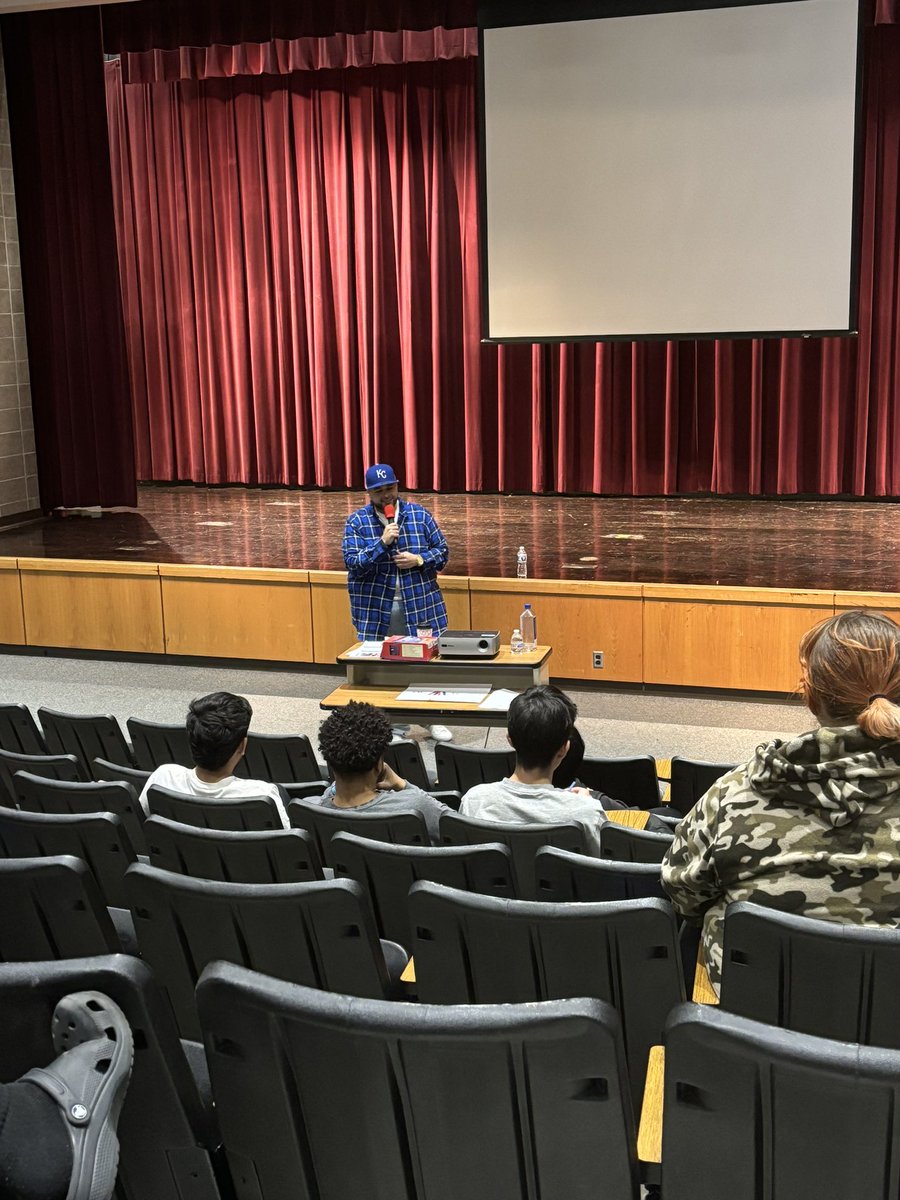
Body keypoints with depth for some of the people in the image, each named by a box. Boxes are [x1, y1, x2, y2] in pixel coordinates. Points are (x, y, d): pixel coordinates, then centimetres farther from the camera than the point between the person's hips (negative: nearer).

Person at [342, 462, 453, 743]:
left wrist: (419, 560, -13)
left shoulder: (419, 514, 2)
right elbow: (353, 564, -11)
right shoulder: (357, 522, -2)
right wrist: (382, 543, -22)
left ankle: (434, 719, 20)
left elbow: (442, 551, 6)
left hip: (419, 605, 1)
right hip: (376, 609, -1)